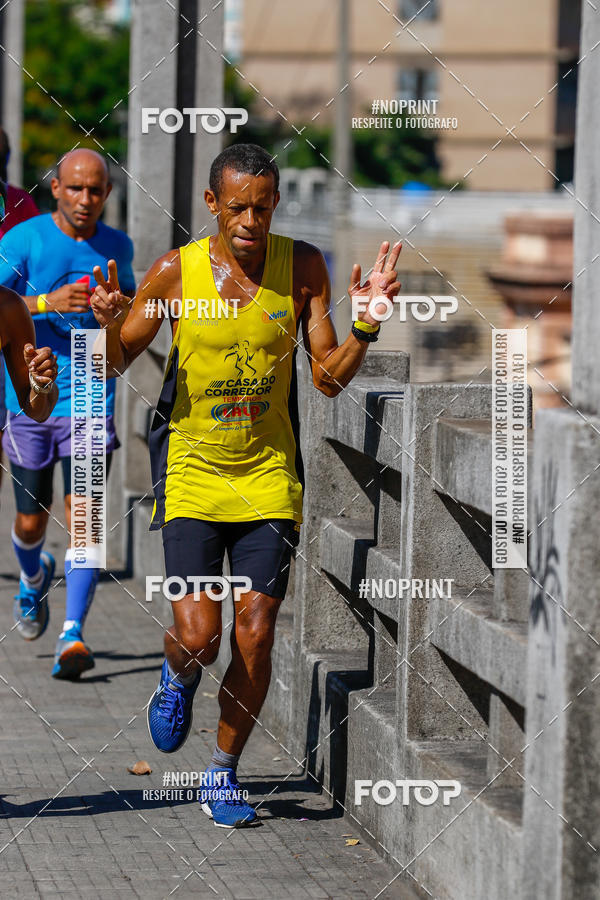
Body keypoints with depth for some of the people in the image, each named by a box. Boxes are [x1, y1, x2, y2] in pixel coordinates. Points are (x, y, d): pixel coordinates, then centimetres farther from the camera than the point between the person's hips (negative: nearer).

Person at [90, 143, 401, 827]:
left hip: (268, 472, 2)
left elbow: (329, 379, 1)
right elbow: (116, 363, 4)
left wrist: (366, 322, -15)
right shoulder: (175, 272, -7)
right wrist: (109, 324, -18)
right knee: (198, 632, -12)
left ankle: (223, 775, 16)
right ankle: (178, 677, 26)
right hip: (191, 469, -1)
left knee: (255, 632, -3)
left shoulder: (303, 267, -3)